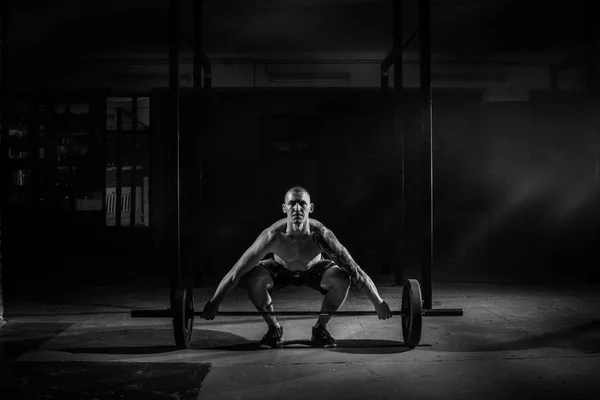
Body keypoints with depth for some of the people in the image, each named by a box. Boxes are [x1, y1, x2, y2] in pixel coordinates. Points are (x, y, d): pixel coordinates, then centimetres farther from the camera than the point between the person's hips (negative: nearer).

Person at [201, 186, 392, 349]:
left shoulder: (321, 235, -37)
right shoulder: (273, 236, -37)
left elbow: (355, 269, -32)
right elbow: (237, 270, -31)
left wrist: (378, 302, -30)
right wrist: (214, 302, -30)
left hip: (314, 269, 0)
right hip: (281, 269, 0)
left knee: (342, 279, -30)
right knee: (253, 279, -31)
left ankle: (320, 329, -4)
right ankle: (274, 329, -4)